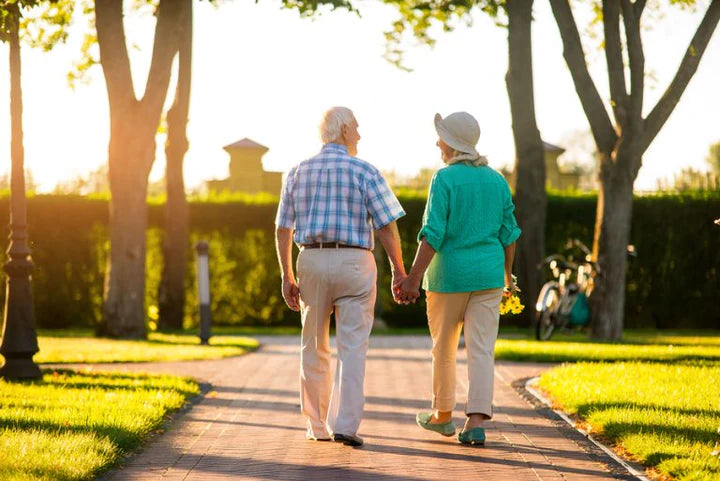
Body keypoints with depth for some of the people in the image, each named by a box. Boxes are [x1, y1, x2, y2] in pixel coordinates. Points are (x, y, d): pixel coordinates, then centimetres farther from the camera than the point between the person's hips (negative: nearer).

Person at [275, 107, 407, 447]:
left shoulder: (297, 173, 7)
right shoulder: (364, 172, -5)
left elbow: (283, 230, 7)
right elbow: (387, 225, -9)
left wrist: (287, 277, 12)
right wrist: (399, 269, 0)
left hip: (311, 263, 3)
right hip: (354, 264, -3)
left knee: (314, 348, 13)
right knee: (352, 348, -2)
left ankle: (317, 425, 17)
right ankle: (345, 425, -11)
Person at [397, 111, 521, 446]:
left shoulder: (445, 178, -11)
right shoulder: (497, 180, 6)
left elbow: (433, 234, -16)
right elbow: (509, 233, 10)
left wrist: (413, 279, -15)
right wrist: (507, 274, 23)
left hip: (449, 275, -4)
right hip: (488, 274, 4)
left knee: (443, 348, 14)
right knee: (481, 349, 0)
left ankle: (442, 415, 28)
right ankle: (476, 422, -11)